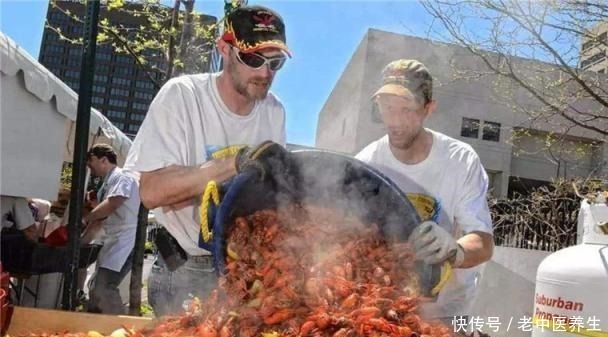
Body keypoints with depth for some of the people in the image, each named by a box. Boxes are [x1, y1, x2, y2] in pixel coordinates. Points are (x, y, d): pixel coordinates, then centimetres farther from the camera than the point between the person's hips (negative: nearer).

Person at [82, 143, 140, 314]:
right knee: (96, 287, 15)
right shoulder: (106, 185, 18)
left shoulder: (123, 177, -9)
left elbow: (112, 204, -24)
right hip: (111, 243, 10)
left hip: (123, 243, -10)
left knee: (104, 288, -16)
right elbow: (100, 219, 21)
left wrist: (84, 218, -13)